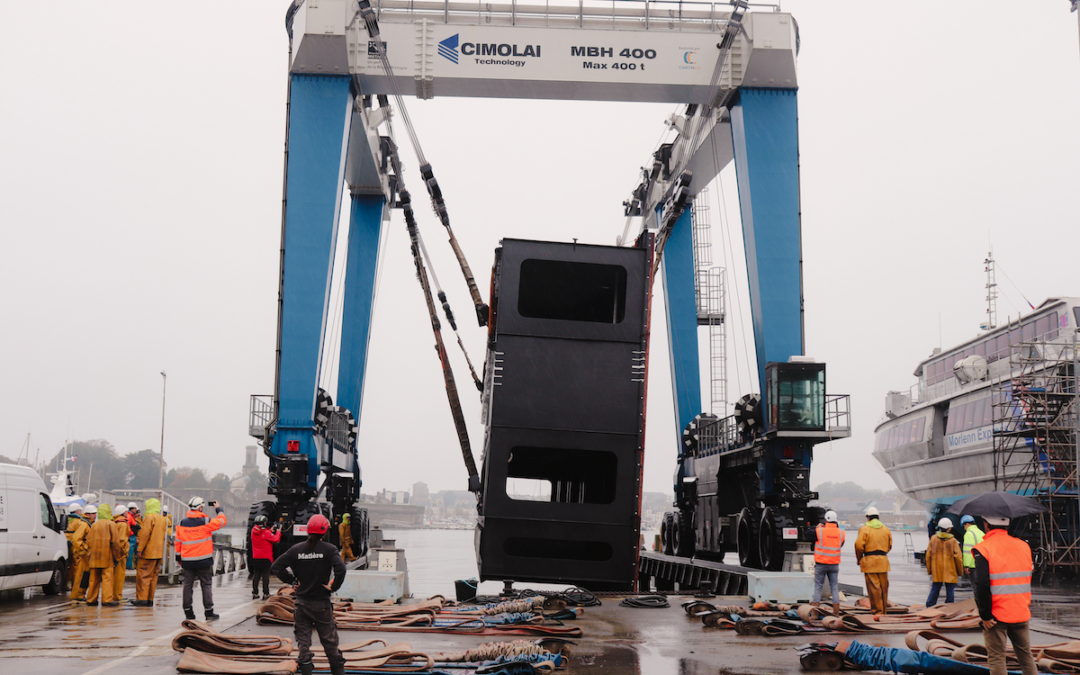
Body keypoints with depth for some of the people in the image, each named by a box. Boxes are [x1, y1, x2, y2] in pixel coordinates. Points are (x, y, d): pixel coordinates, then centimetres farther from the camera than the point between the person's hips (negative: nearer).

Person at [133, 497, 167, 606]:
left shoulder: (149, 517, -10)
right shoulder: (162, 519, 14)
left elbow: (145, 534, -17)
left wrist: (140, 549, -13)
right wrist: (140, 541, 24)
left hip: (148, 552, -8)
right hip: (159, 552, 8)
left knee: (143, 575, -4)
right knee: (153, 575, 10)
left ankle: (142, 598, -7)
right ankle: (150, 599, 11)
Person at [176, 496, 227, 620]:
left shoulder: (182, 523, 3)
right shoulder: (205, 521, -10)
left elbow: (178, 541, 9)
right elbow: (222, 521, 1)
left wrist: (178, 557, 19)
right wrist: (218, 509, 17)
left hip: (187, 560, 3)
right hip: (204, 559, -3)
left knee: (188, 585, 9)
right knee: (206, 585, 4)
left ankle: (188, 612, 11)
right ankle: (209, 612, 4)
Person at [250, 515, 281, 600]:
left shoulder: (253, 532, 2)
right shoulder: (266, 533, -15)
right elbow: (276, 539, -5)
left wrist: (271, 530, 14)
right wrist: (278, 531, 11)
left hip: (255, 558, 5)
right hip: (265, 558, -5)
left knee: (256, 575, 10)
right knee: (265, 576, 1)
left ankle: (254, 593, 12)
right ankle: (265, 594, 2)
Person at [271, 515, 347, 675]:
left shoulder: (296, 549, -1)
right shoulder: (329, 549, -9)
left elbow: (276, 567, -2)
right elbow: (340, 569, -24)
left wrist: (293, 580, 4)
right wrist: (333, 587, -11)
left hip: (302, 603, 2)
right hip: (321, 603, -2)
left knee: (303, 643, 8)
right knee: (330, 641, 10)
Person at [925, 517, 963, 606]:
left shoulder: (933, 539, 0)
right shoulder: (952, 541, -9)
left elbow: (928, 555, 4)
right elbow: (958, 557, -7)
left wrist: (929, 570, 13)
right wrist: (960, 571, 5)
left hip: (936, 572, 3)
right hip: (950, 572, -3)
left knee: (934, 591, 11)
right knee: (950, 592, 5)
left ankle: (929, 608, 10)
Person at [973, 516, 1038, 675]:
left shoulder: (983, 549, -12)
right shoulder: (1023, 546, 7)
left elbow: (982, 585, -18)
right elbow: (1027, 581, 15)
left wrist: (985, 615, -13)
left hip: (996, 614, -5)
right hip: (1021, 613, 5)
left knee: (996, 659, 2)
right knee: (1026, 656, 15)